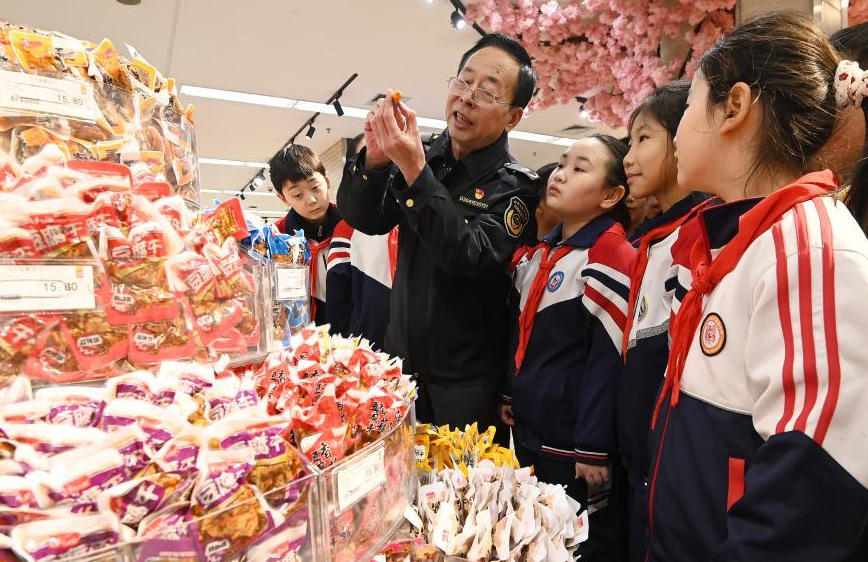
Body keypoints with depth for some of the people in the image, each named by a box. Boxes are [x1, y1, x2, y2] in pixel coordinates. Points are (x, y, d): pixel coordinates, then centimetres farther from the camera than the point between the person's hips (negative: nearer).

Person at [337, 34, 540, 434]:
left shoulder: (514, 186, -12)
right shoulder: (426, 155, 0)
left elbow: (468, 257, -27)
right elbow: (363, 219, -4)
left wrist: (414, 169, -34)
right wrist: (376, 159, -22)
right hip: (399, 363, 4)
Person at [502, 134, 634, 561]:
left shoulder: (611, 258, -17)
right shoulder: (539, 253, 9)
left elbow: (609, 361, -20)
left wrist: (593, 446, -18)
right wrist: (508, 395, 14)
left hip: (571, 440, -8)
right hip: (528, 429, 8)